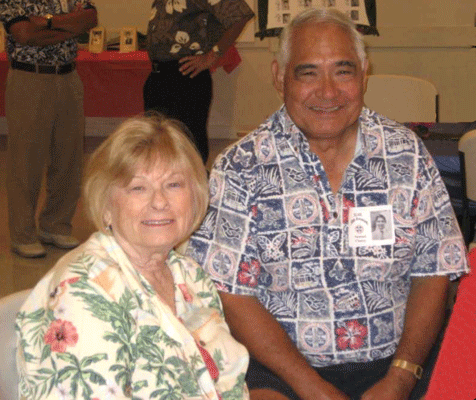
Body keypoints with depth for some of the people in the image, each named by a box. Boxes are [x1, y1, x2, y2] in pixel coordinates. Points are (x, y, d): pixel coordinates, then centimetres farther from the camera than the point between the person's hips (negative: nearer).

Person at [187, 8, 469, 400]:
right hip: (279, 368, -3)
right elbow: (231, 295, -6)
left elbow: (432, 273, 6)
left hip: (393, 364, 4)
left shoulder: (408, 154, 5)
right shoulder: (241, 169, -3)